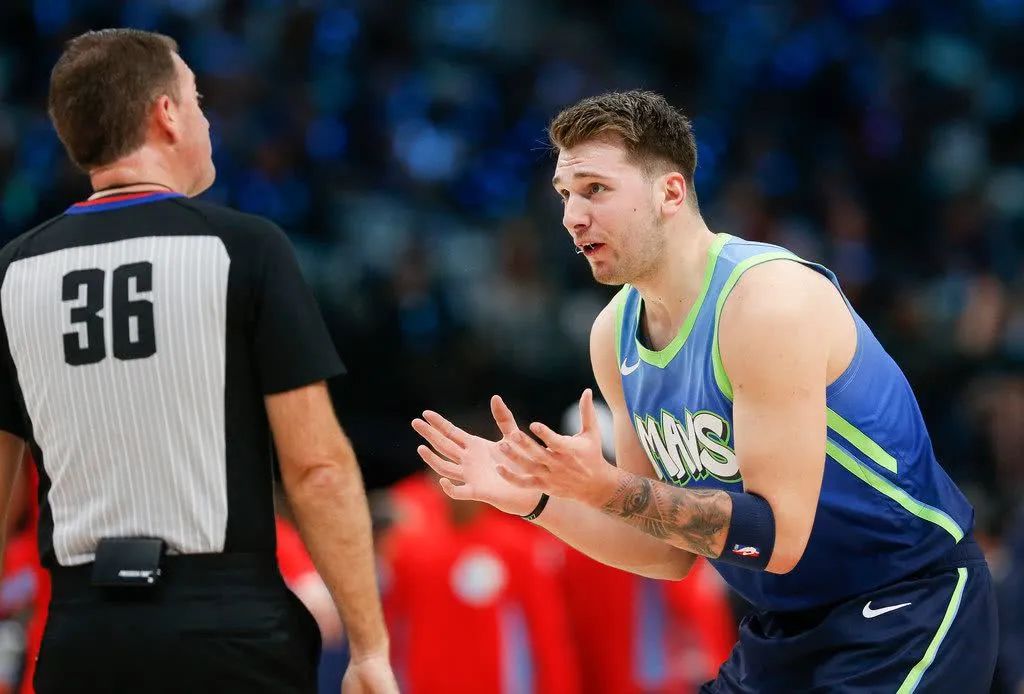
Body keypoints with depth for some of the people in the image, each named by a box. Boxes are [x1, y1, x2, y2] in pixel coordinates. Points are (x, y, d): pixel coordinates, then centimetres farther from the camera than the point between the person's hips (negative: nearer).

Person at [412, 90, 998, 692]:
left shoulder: (769, 299, -22)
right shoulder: (615, 335, 1)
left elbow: (777, 537, -25)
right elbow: (673, 553, 5)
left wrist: (606, 489, -31)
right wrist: (538, 499, -9)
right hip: (790, 625, 7)